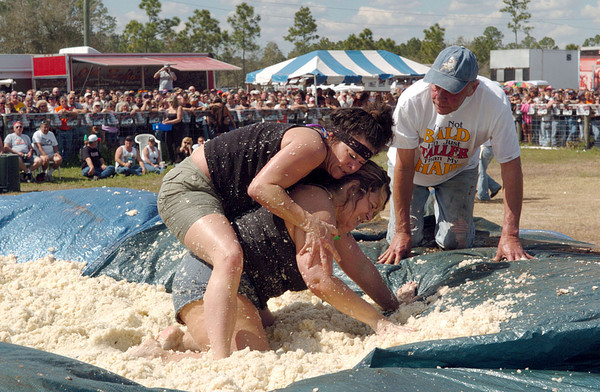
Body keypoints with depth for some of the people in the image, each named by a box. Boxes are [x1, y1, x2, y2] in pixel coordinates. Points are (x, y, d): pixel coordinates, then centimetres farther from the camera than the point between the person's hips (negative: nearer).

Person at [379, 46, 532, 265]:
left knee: (456, 242, -6)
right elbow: (404, 167, -27)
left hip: (459, 171, 1)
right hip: (414, 168, -1)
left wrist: (510, 235, -34)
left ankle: (443, 209, 29)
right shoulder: (411, 101, -36)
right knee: (407, 239, -6)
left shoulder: (495, 102, -36)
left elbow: (511, 167, -30)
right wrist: (402, 232, -26)